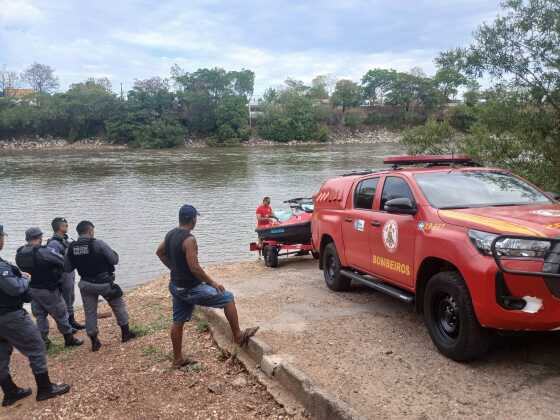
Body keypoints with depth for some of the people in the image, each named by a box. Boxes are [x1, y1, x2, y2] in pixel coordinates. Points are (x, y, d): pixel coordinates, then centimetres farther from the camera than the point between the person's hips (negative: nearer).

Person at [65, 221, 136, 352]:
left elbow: (67, 268, 3)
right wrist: (114, 253, 7)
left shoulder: (72, 247, -5)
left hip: (86, 284, 3)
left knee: (90, 312, 14)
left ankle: (94, 342, 18)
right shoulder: (98, 244, -18)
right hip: (104, 283, -3)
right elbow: (114, 260, -14)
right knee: (118, 305, 17)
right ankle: (125, 333, 25)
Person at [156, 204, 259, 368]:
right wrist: (213, 283, -17)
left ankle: (178, 359, 28)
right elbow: (194, 268, -27)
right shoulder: (189, 239, -24)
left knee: (178, 322, 17)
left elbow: (160, 252, 20)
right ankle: (238, 336, 9)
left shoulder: (170, 234, 3)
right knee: (228, 298, 0)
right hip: (190, 289, -9)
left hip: (176, 286, 9)